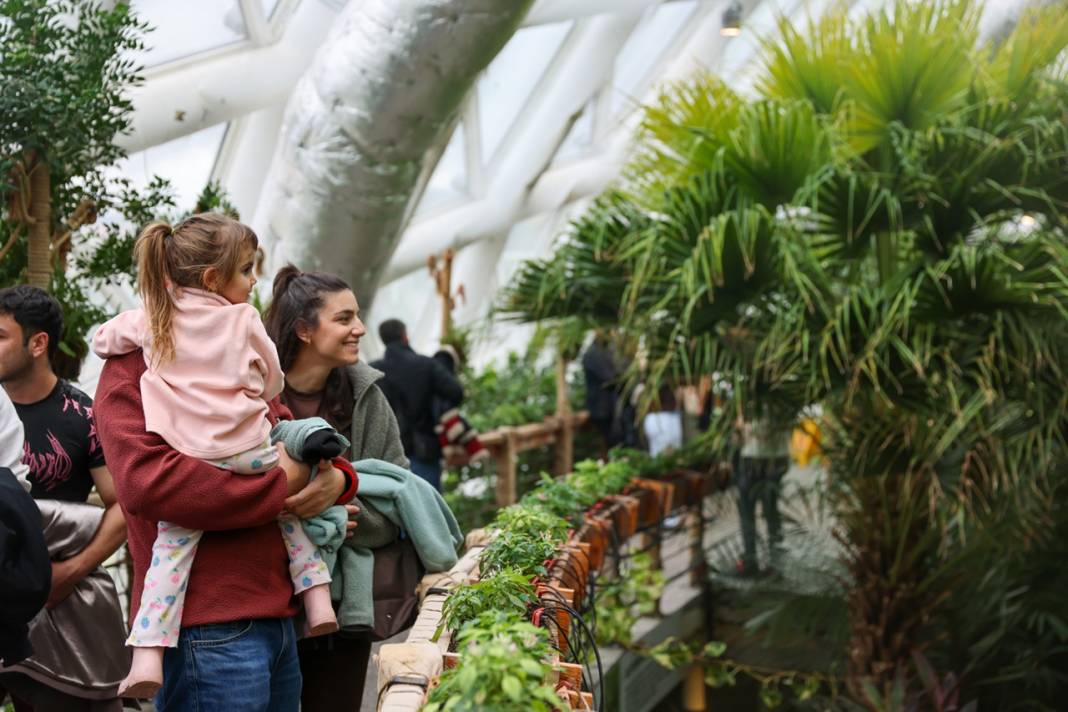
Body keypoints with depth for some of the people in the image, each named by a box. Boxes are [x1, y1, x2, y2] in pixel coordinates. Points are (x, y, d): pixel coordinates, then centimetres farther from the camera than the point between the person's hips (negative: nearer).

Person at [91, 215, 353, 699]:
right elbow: (272, 383, 13)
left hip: (187, 463, 1)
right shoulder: (244, 320, 3)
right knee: (288, 503, 25)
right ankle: (318, 601, 19)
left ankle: (148, 656, -9)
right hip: (250, 453, -1)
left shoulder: (151, 319, 8)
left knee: (173, 546, 3)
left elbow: (102, 341, 24)